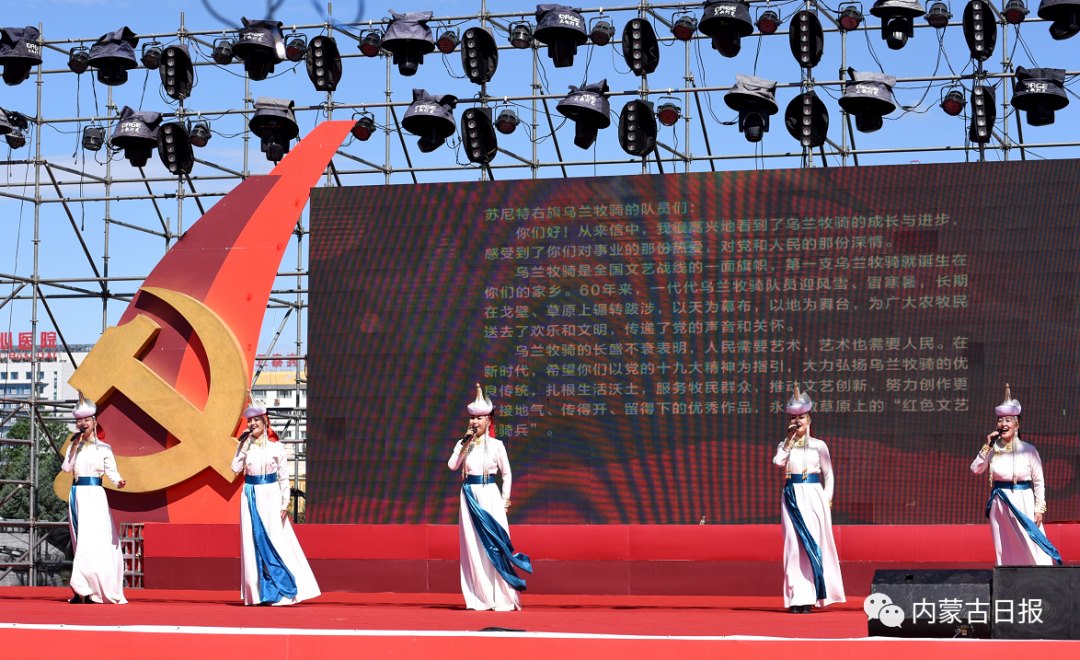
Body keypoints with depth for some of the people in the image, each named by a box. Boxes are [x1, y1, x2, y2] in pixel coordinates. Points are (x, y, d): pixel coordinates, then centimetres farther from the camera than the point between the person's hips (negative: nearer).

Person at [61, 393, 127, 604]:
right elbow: (66, 468, 2)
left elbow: (111, 471, -4)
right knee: (80, 541, 4)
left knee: (92, 540, -13)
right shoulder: (74, 446, 14)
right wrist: (75, 447, -3)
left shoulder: (103, 448, 3)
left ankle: (85, 589, -16)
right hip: (77, 494, 4)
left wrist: (119, 481, -24)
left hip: (94, 494, -4)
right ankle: (85, 590, 6)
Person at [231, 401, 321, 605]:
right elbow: (236, 468, -10)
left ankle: (282, 592, 4)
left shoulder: (276, 446, -1)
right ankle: (259, 592, 9)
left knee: (274, 542, -4)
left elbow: (284, 477, 0)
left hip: (270, 495, -2)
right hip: (251, 496, 2)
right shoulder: (245, 445, 4)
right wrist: (244, 446, -12)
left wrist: (285, 504, -5)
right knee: (254, 543, 2)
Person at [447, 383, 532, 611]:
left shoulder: (496, 445, 1)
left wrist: (505, 499, 3)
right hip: (470, 496, 2)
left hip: (490, 496, -2)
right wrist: (465, 443, -13)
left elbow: (507, 473, 7)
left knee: (495, 544, -4)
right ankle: (479, 598, 5)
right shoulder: (463, 443, 6)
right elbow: (452, 465, -10)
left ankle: (502, 598, -1)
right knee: (473, 545, 1)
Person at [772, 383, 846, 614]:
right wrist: (790, 439, -11)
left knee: (812, 542, -3)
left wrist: (827, 500, -2)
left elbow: (829, 475, 6)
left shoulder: (818, 446, 5)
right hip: (792, 497, 1)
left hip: (813, 496, -1)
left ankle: (809, 597, 1)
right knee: (794, 544, -3)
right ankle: (797, 597, -2)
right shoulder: (785, 445, 9)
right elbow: (778, 461, -12)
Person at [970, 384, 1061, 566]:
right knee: (1004, 549, 7)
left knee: (1031, 546, -7)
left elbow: (1039, 481, -3)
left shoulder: (1028, 450, -4)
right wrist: (987, 446, -7)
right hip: (1000, 503, 3)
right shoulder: (993, 450, 3)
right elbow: (976, 469, -2)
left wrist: (1040, 509, -7)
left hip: (1023, 502, -3)